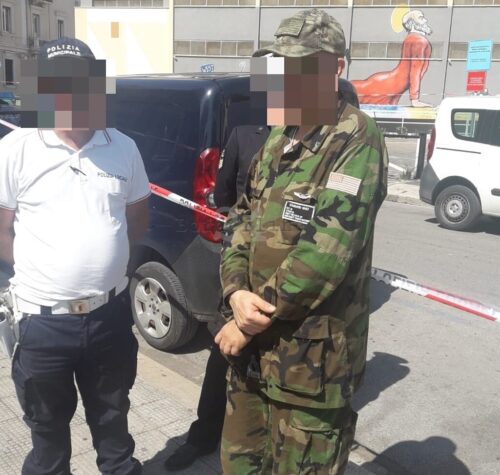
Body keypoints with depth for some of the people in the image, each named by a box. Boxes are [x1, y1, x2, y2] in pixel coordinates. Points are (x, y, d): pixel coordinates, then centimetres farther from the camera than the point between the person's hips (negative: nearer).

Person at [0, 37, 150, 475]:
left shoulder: (123, 148, 0)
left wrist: (106, 255, 2)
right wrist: (36, 269, -5)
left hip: (110, 315, 3)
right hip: (44, 321, -2)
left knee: (112, 416, 24)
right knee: (48, 426, 19)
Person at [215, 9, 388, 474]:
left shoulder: (355, 143, -16)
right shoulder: (277, 139, 9)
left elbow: (323, 256, -24)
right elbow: (240, 222, 9)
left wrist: (248, 325, -16)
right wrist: (237, 292, -9)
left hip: (311, 358, -7)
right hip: (252, 346, 8)